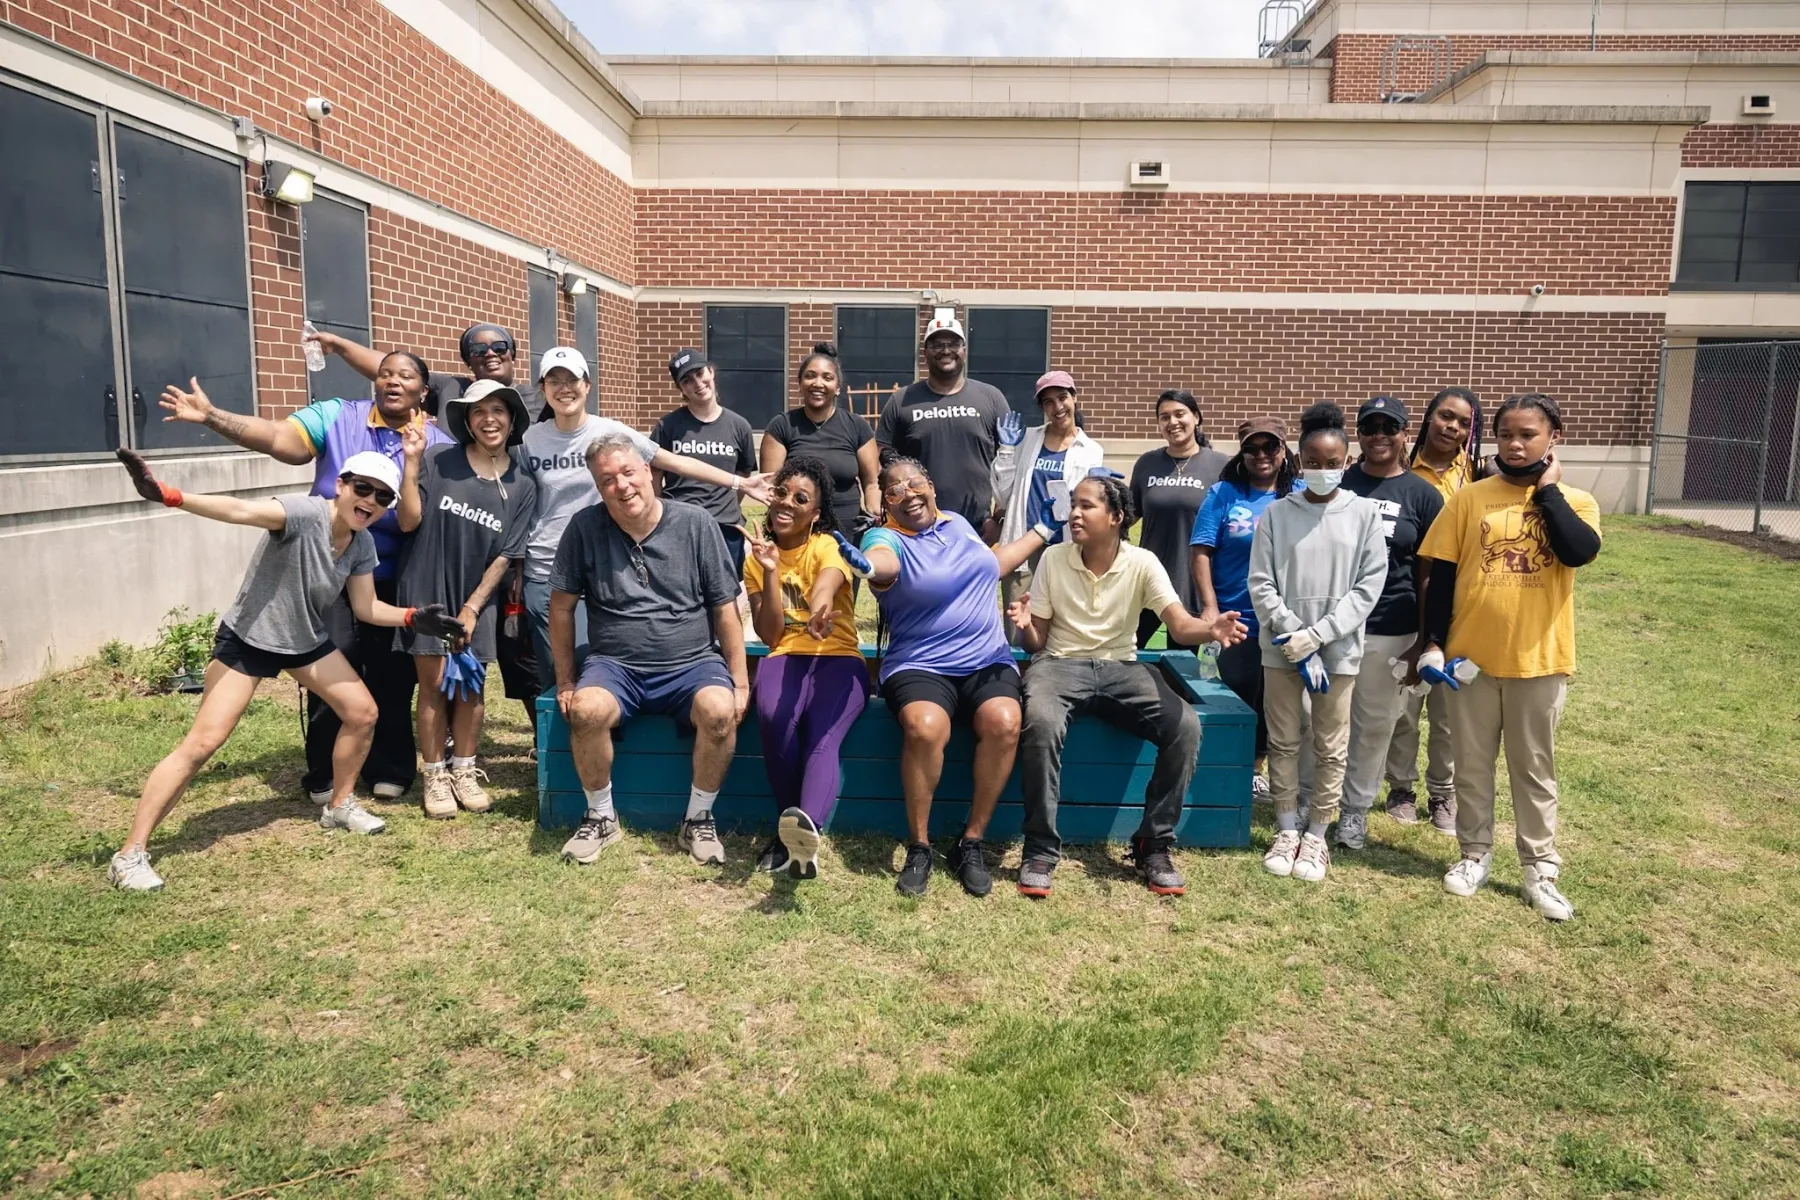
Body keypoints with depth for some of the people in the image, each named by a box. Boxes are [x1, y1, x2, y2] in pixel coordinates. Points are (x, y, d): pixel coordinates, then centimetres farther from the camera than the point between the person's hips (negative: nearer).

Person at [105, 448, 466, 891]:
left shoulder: (362, 545, -7)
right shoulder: (305, 514, -28)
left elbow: (366, 609, 4)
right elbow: (241, 510, -46)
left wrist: (416, 617, -11)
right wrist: (167, 495, -61)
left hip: (307, 641, 7)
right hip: (247, 639, -7)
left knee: (363, 712, 6)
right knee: (203, 742, -11)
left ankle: (339, 805, 29)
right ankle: (131, 853, -1)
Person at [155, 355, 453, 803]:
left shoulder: (438, 443, -2)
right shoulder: (337, 418, -2)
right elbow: (278, 437, -14)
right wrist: (211, 416, -25)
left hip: (396, 581, 1)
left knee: (393, 677, 9)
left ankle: (389, 770, 25)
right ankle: (326, 775, 19)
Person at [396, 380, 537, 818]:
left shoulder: (522, 486, -2)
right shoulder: (438, 461, -8)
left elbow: (505, 556, -2)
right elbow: (410, 522, -11)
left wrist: (471, 609, -6)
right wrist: (411, 461, -20)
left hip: (478, 598, 2)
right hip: (428, 590, -2)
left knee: (470, 685, 6)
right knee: (434, 683, 2)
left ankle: (464, 771, 22)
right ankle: (434, 776, 14)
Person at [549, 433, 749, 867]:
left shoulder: (696, 523, -3)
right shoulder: (585, 527, -2)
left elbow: (725, 608, 1)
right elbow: (561, 606, 5)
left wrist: (740, 681, -1)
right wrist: (566, 680, 3)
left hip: (691, 663, 0)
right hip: (615, 664, 1)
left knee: (720, 711, -31)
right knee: (586, 711, -31)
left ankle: (699, 819, -6)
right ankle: (601, 817, -4)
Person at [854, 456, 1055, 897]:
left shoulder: (957, 523, 15)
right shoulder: (886, 537, -4)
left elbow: (988, 565, 34)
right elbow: (884, 561, -30)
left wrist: (1041, 534, 41)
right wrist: (865, 566, -56)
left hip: (988, 662, 4)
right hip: (920, 667, -4)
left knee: (1003, 723, -27)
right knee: (924, 727, -35)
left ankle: (971, 843, -12)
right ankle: (919, 847, -14)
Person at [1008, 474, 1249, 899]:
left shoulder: (1143, 563, -2)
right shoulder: (1053, 558, -2)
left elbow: (1181, 624, -13)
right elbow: (1036, 643, 2)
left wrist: (1212, 630, -36)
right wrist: (1025, 626, -23)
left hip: (1121, 667, 2)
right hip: (1061, 664, -1)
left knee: (1186, 726, -25)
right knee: (1041, 723, -36)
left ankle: (1153, 846, -8)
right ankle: (1041, 849, -20)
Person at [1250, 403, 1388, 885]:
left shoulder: (1364, 514, -2)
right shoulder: (1276, 514, -1)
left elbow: (1369, 585, -5)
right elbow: (1260, 585, -3)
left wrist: (1316, 636, -13)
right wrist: (1296, 639, -12)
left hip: (1339, 650, 0)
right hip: (1282, 649, 0)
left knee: (1331, 748, 7)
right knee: (1283, 742, 9)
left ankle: (1316, 837, 21)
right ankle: (1286, 832, 23)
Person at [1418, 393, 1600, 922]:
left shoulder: (1574, 501, -1)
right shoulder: (1469, 499, -1)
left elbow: (1579, 551, -22)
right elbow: (1441, 576, 0)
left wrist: (1547, 489, -13)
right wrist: (1432, 643, -4)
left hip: (1540, 660, -1)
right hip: (1471, 655, 1)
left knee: (1535, 768, 11)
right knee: (1473, 765, 12)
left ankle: (1540, 869, 23)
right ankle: (1475, 855, 28)